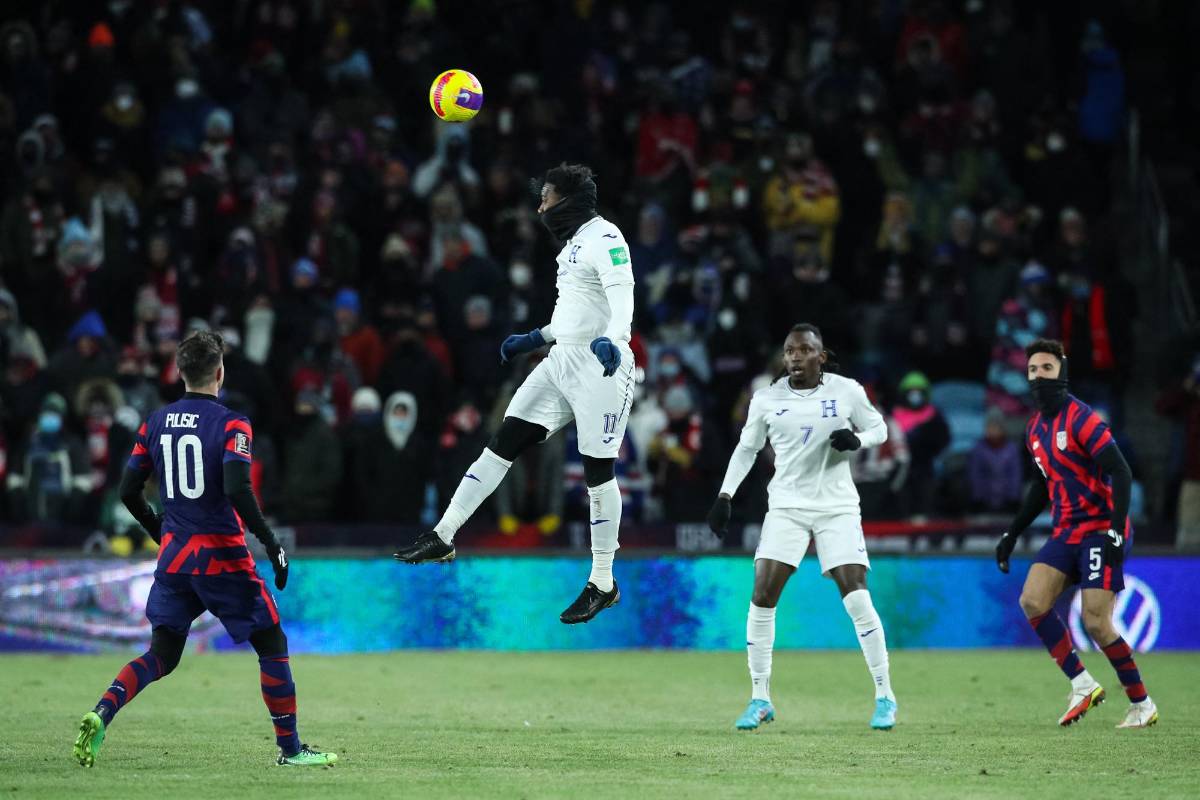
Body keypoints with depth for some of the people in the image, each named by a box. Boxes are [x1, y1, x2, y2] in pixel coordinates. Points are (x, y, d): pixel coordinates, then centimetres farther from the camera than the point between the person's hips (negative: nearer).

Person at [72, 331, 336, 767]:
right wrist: (271, 542, -15)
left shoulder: (156, 422, 6)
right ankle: (290, 748, 10)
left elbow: (129, 491, 9)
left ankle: (101, 713, -13)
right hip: (223, 557, -5)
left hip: (174, 555, 5)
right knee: (272, 644, 8)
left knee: (161, 654, 11)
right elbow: (237, 490, -23)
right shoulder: (231, 424, -10)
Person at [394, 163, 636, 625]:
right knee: (504, 443, 2)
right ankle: (443, 536, 2)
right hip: (564, 361, 9)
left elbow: (622, 301, -26)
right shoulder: (574, 243, 18)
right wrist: (534, 340, 35)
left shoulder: (605, 239, -11)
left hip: (601, 364, -9)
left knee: (598, 470, -3)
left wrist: (611, 341, -43)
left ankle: (603, 584, 6)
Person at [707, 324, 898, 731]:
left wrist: (856, 440, -14)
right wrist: (725, 496, 4)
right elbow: (747, 449, 13)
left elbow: (878, 429, 9)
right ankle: (760, 700, 4)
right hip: (786, 507, 2)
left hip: (838, 508, -2)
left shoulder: (847, 392, -4)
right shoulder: (767, 400, 0)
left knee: (857, 598, -12)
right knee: (762, 597, -8)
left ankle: (884, 697, 0)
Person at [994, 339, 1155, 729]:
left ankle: (1142, 705, 4)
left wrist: (1116, 530, -26)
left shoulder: (1081, 419, -13)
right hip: (1066, 532, 8)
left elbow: (1120, 474, -18)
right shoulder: (1035, 428, 12)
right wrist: (1012, 534, 22)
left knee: (1096, 623, -13)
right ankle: (1082, 684, -1)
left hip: (1100, 531, -8)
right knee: (1032, 601, -10)